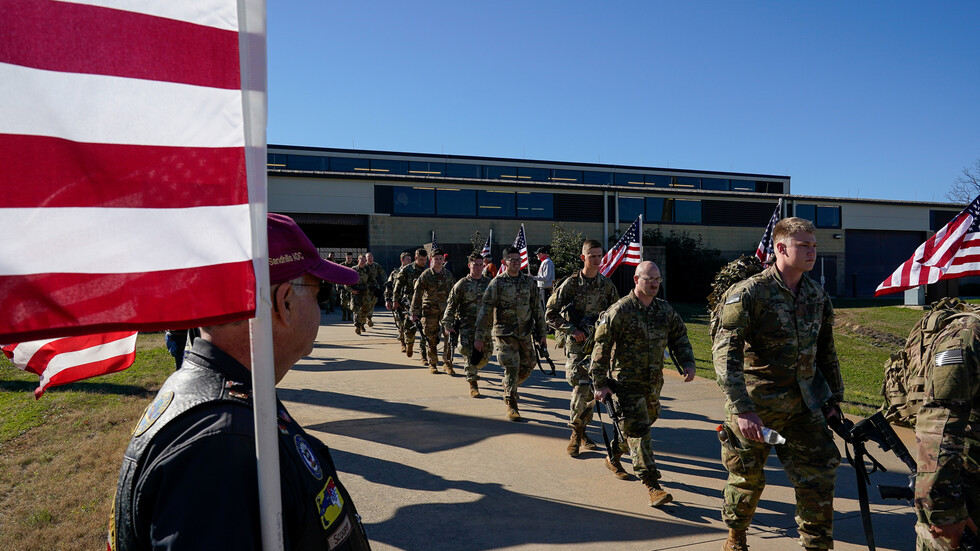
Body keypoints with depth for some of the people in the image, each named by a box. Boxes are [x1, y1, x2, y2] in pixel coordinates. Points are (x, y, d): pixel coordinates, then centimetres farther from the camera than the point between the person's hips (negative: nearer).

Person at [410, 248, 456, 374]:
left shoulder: (449, 275, 7)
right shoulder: (425, 275, -3)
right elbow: (417, 295, -4)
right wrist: (415, 314, -8)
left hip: (445, 309, 2)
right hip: (430, 310, -2)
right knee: (431, 339, 4)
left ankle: (447, 363, 4)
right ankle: (432, 364, 19)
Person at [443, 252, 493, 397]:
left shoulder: (489, 283, 9)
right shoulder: (461, 284, -1)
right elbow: (451, 306, -1)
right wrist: (447, 325, -5)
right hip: (467, 325, -3)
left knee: (486, 354, 1)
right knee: (470, 354, -6)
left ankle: (473, 371, 32)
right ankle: (473, 384, 6)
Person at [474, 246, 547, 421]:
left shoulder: (528, 281, 6)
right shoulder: (497, 283, -7)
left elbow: (537, 308, 11)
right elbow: (485, 310, -9)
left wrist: (542, 333, 9)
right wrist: (479, 337, -13)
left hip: (525, 332, 5)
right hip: (505, 332, -5)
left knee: (528, 365, 12)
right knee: (512, 367, -9)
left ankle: (509, 385, 40)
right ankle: (511, 406, 3)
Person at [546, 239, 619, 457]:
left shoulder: (607, 285, 8)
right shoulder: (571, 284, -5)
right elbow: (551, 314, -3)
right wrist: (572, 330, -12)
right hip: (577, 343, -4)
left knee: (592, 388, 8)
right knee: (582, 386, -15)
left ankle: (581, 431, 25)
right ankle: (576, 434, 1)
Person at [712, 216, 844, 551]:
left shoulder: (818, 296, 5)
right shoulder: (749, 293, -16)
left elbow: (826, 353, 16)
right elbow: (724, 354, -22)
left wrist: (834, 398, 16)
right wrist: (742, 410, -27)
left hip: (804, 405, 5)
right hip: (756, 406, -5)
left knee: (819, 476, 4)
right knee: (748, 477, 11)